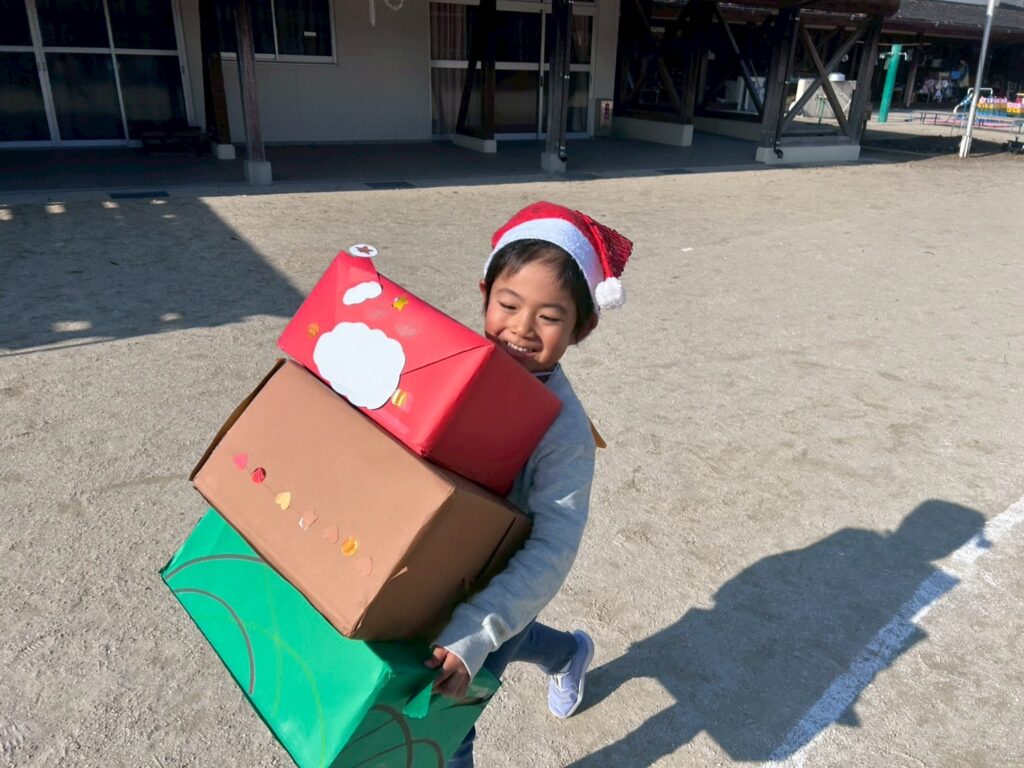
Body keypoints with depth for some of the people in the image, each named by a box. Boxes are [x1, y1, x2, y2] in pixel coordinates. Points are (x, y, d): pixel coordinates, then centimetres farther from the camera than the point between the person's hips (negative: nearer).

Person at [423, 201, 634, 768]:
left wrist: (470, 637, -38)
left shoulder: (564, 429, -29)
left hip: (498, 588, -5)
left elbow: (550, 553, -31)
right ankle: (570, 653, 66)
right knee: (499, 640, 33)